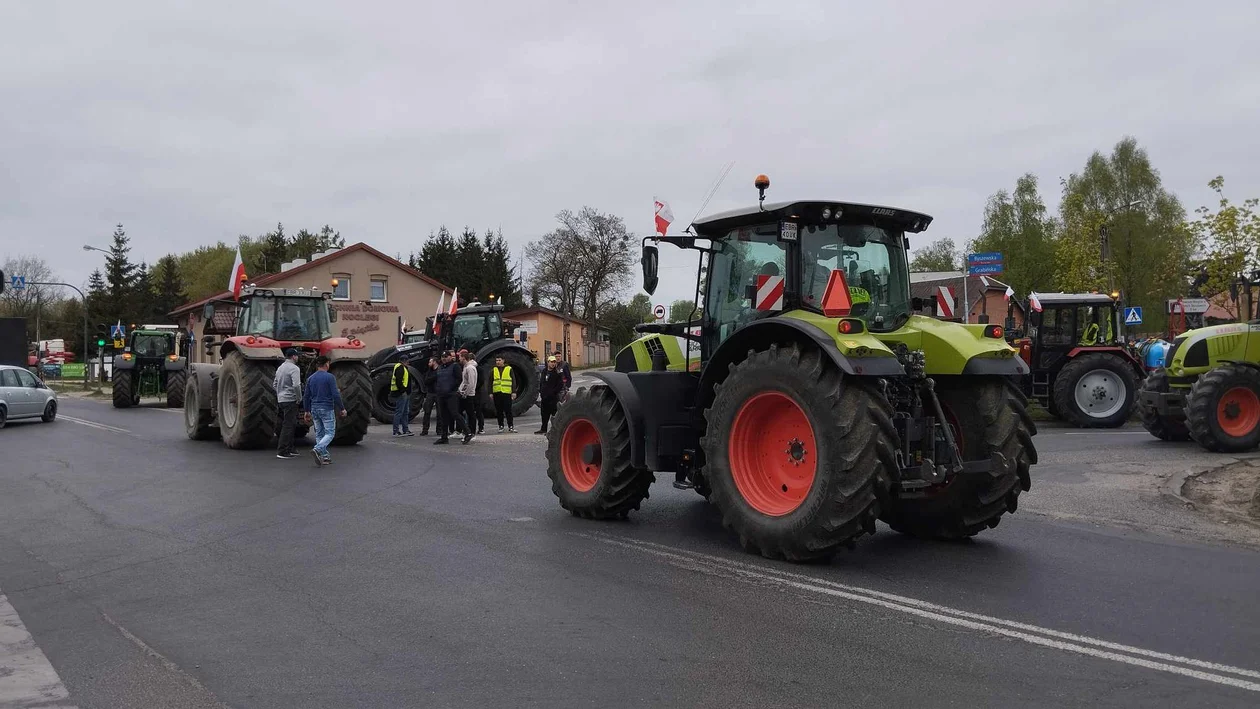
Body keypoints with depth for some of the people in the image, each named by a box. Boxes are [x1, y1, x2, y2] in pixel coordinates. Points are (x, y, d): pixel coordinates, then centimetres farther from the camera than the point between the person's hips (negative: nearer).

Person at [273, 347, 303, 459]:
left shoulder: (280, 367, 15)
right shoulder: (294, 368, -14)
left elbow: (275, 384, 20)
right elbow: (296, 385, -24)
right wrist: (299, 397, -11)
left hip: (281, 400, 9)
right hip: (290, 400, -9)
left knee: (288, 425, 17)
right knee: (288, 426, -7)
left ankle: (289, 449, 21)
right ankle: (282, 452, -8)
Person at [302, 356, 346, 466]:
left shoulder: (311, 378, 6)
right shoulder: (330, 377, -11)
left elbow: (306, 396, 8)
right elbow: (335, 395, -15)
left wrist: (307, 411, 17)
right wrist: (342, 408, -7)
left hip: (314, 409, 6)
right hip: (327, 409, -6)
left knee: (319, 433, 12)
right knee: (330, 433, -1)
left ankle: (325, 457, 11)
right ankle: (317, 449, -23)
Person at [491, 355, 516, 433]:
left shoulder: (509, 369, 4)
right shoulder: (493, 370, 11)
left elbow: (513, 381, 3)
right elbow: (490, 382, 12)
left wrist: (514, 392, -4)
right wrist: (490, 393, 4)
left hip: (507, 393, -3)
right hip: (496, 393, 3)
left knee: (508, 410, -4)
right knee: (499, 411, 7)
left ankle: (510, 427, 1)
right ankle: (500, 426, 15)